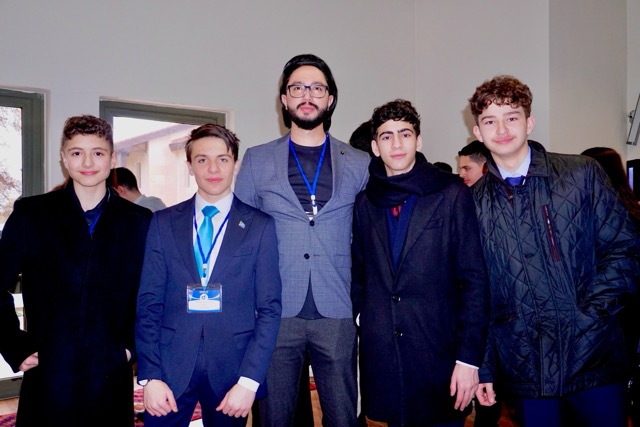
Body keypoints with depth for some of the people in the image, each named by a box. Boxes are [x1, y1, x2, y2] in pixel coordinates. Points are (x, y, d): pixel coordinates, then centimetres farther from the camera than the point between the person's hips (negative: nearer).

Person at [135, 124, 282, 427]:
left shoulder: (260, 226, -1)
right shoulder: (163, 223, 4)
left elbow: (269, 308, -3)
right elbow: (148, 303, 2)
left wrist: (249, 381, -10)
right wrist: (150, 375, -6)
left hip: (231, 367, -1)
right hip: (171, 365, 1)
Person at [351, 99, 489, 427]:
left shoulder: (452, 195, -4)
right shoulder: (364, 202, 7)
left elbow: (474, 280, -7)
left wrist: (469, 357, -11)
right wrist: (360, 315, 0)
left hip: (439, 351, -3)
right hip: (380, 354, 3)